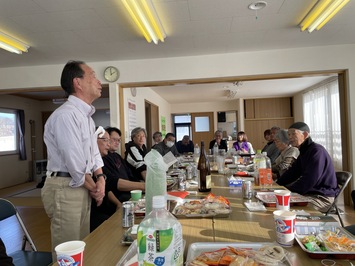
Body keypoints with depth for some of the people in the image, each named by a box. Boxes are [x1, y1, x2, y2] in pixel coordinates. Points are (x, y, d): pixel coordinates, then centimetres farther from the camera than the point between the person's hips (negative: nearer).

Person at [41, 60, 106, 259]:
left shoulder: (87, 116, 12)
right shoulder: (66, 114, -20)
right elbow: (75, 163, -22)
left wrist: (100, 179, 1)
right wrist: (94, 188, -6)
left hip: (83, 188, 9)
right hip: (65, 189, -9)